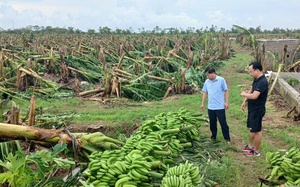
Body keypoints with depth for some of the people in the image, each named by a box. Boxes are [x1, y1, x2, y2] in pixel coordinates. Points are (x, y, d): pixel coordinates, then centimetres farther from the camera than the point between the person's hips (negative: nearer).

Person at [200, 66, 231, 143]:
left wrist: (226, 102, -9)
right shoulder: (206, 82, 5)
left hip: (220, 106, -4)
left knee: (223, 122, 1)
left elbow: (226, 91, -4)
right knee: (212, 123, 14)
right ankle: (213, 136, 29)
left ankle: (227, 138, 10)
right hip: (210, 107, 4)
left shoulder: (221, 80, -8)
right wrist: (203, 103, 11)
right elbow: (205, 93, 12)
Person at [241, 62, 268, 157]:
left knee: (257, 130, 3)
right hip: (252, 108, 10)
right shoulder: (256, 79, 5)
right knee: (252, 128, 22)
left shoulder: (262, 82, -26)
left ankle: (256, 151, 16)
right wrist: (245, 102, 13)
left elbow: (254, 96, -33)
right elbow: (251, 90, 18)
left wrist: (244, 94, -14)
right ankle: (251, 146, 38)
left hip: (258, 110, -10)